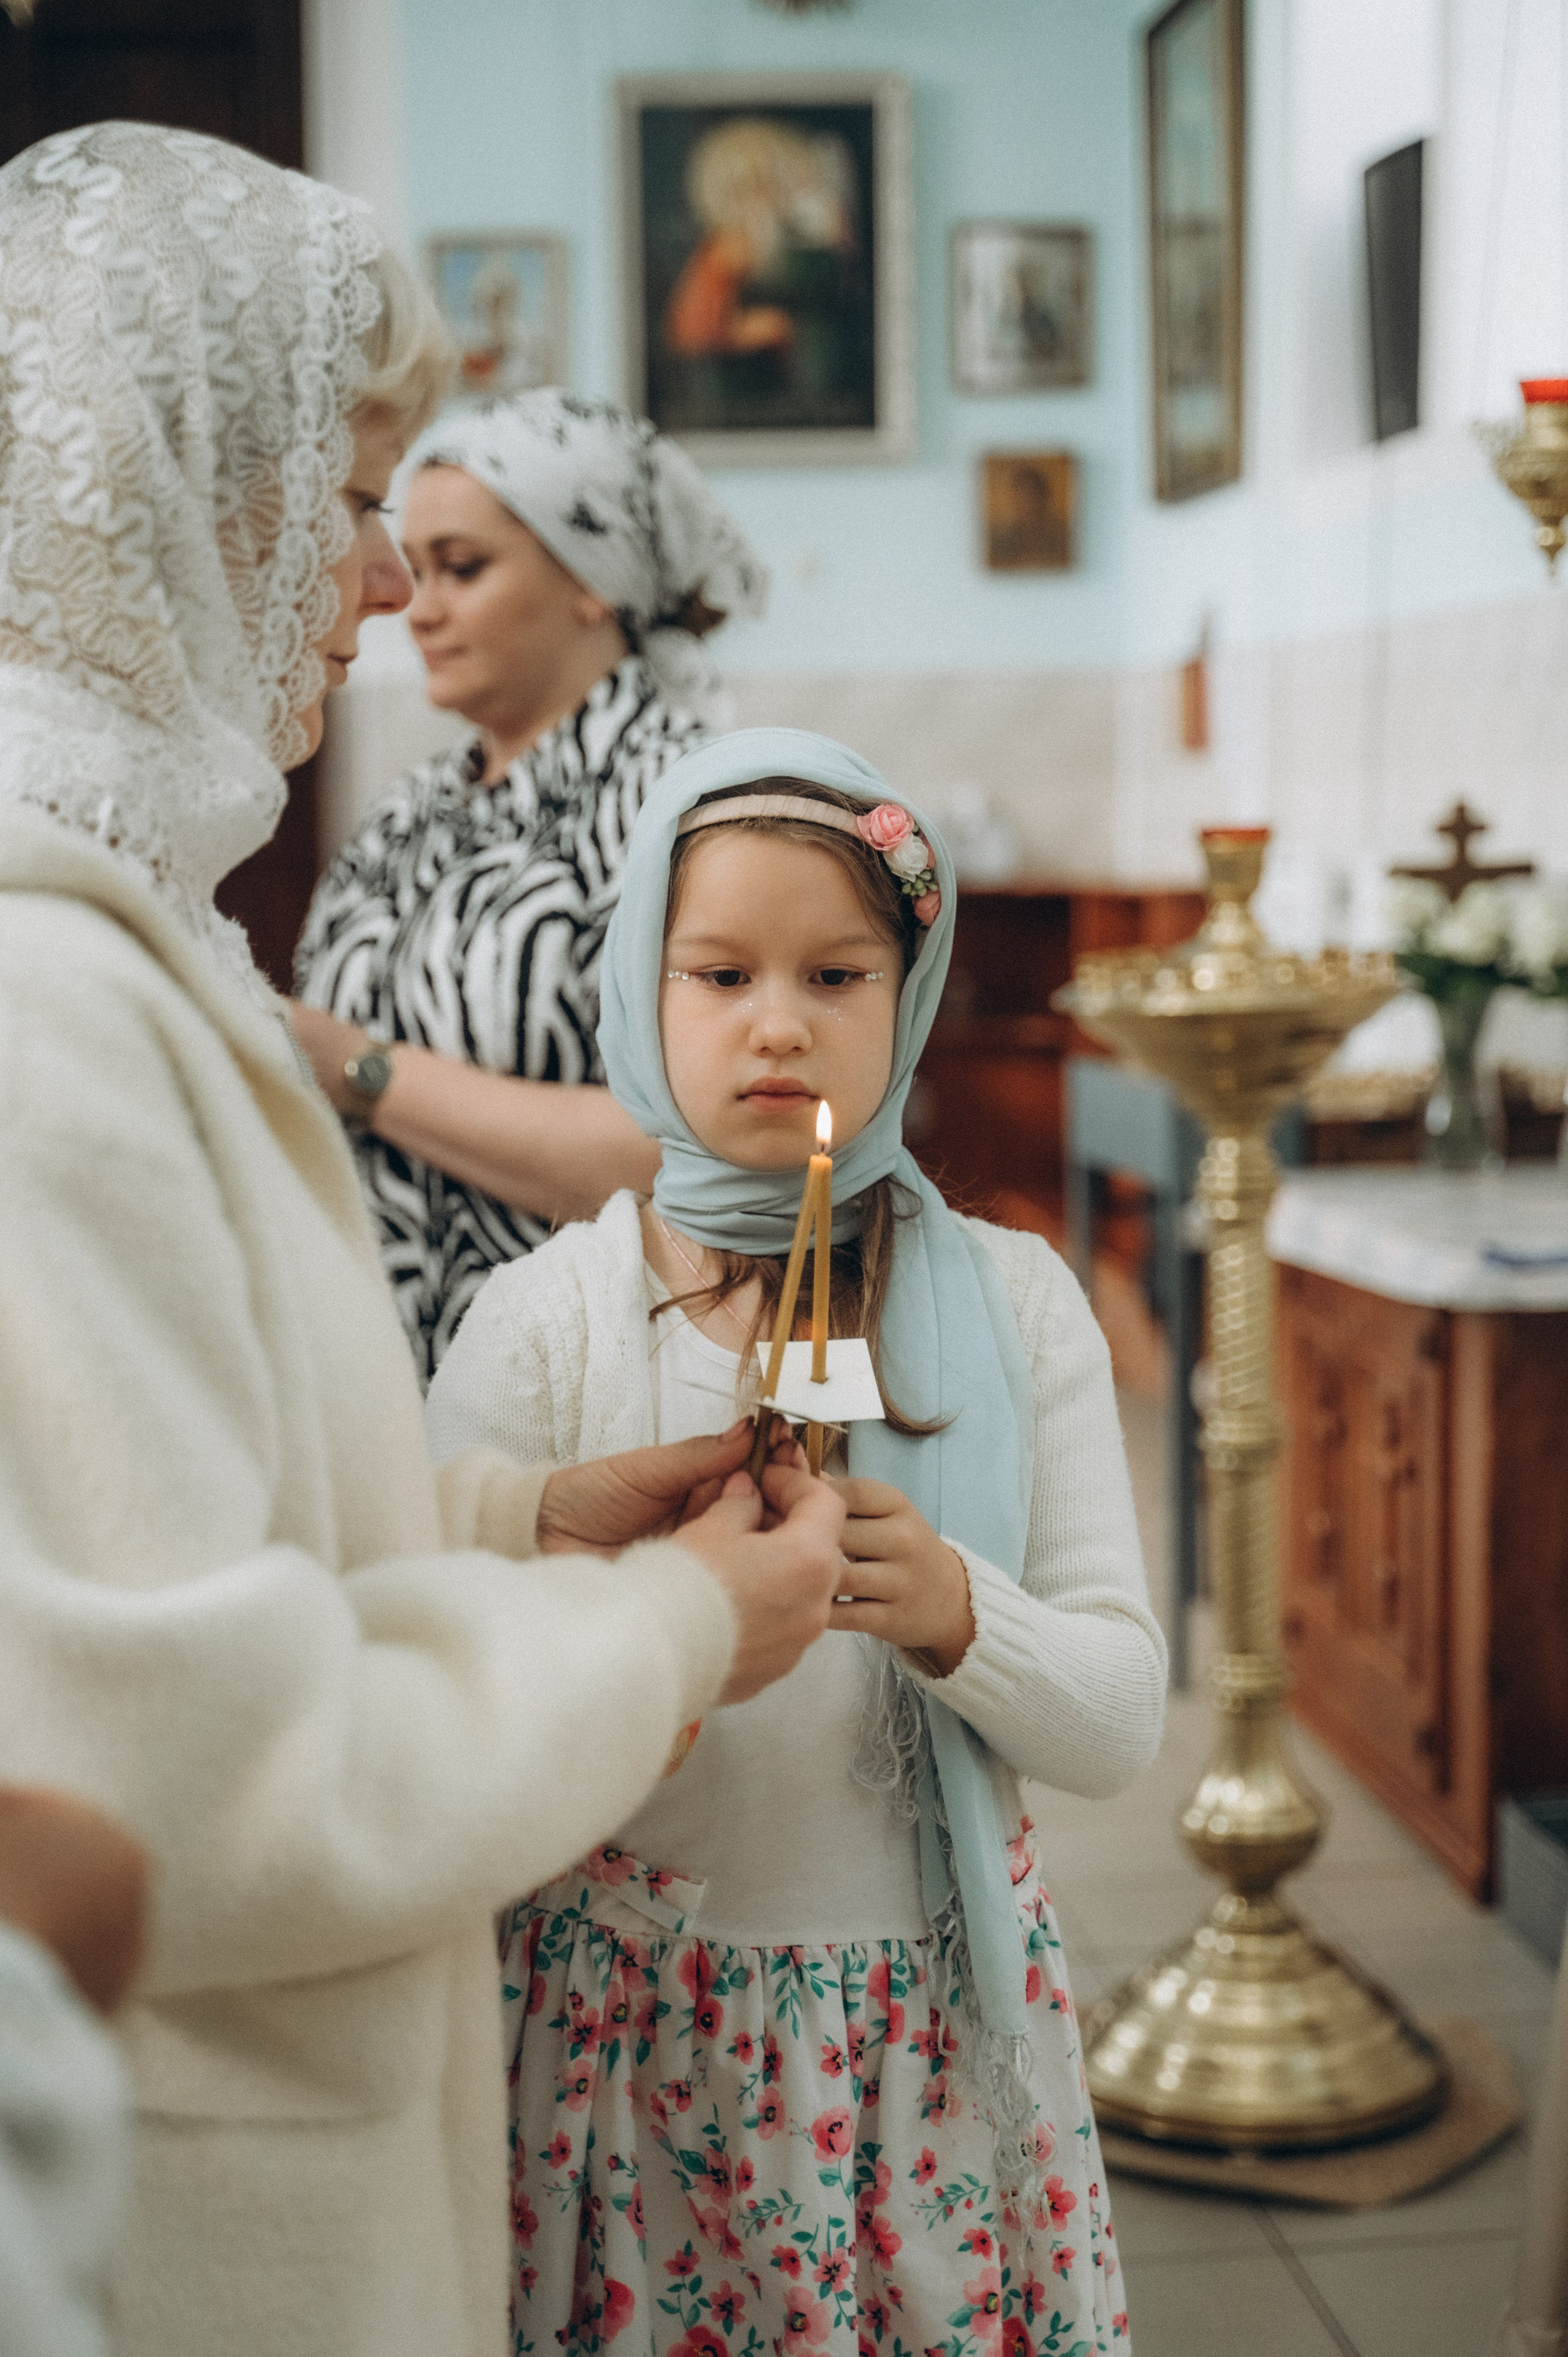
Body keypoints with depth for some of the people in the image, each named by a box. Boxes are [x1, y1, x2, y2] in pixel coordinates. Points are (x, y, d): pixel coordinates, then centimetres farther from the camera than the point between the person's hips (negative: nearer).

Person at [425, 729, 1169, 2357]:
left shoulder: (1011, 1301, -1)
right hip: (631, 2027, -1)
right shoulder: (543, 1323, -6)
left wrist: (950, 1610, -23)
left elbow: (1121, 1722, -5)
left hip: (936, 2027, 2)